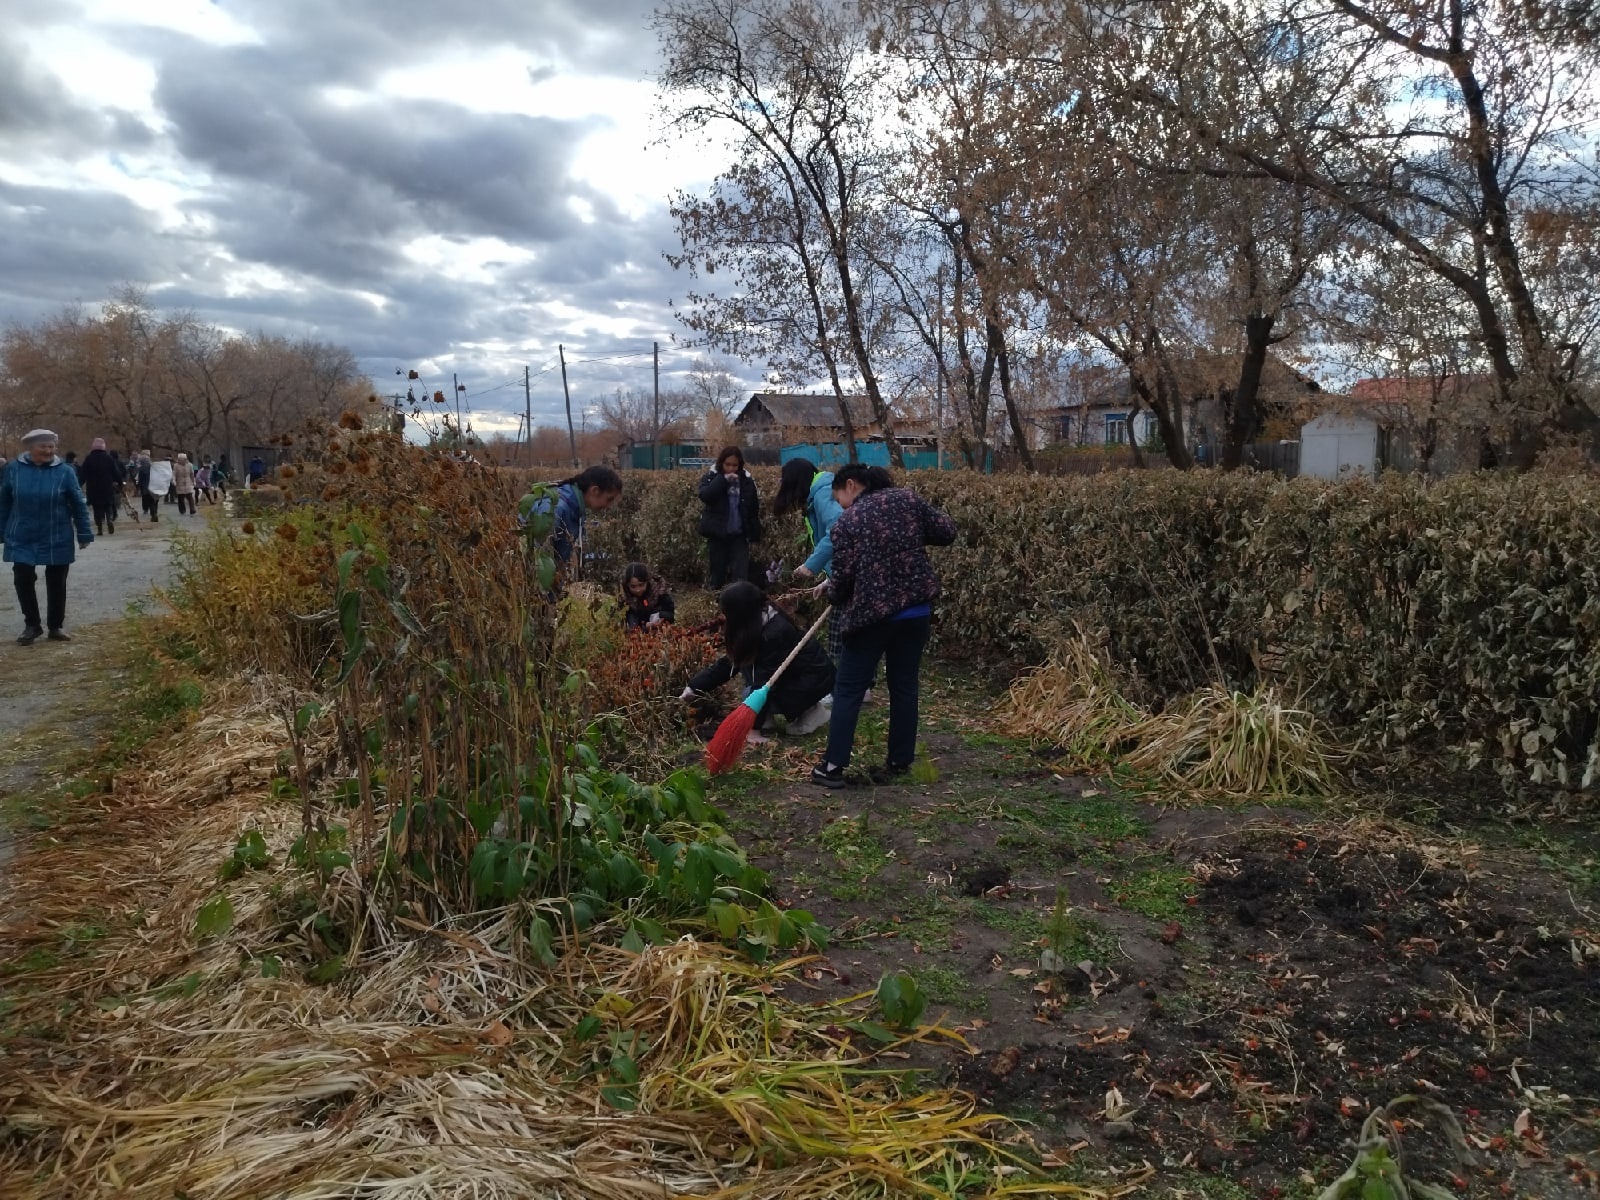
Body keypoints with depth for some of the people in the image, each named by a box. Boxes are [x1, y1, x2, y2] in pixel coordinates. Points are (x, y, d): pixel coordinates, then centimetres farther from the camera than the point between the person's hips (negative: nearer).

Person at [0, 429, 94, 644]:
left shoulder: (65, 471, -6)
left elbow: (78, 504, -2)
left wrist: (84, 534, -4)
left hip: (57, 540, -1)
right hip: (22, 540, 1)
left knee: (56, 583, 7)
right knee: (23, 580, -3)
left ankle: (55, 627, 20)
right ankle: (32, 625, 14)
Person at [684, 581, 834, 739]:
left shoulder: (775, 633, -31)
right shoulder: (754, 625, -5)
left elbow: (765, 681, -29)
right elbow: (728, 663, 1)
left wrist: (753, 726, -27)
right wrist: (694, 688, -1)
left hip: (816, 678, -9)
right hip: (791, 672, 9)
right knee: (747, 662, -7)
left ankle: (812, 711, -3)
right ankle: (764, 719, -2)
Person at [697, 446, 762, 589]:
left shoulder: (746, 479, 4)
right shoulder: (712, 477, 0)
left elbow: (754, 509, 8)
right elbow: (704, 496, -20)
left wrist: (755, 533, 3)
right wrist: (723, 480, -23)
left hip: (739, 534, 1)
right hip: (717, 534, -1)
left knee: (741, 574, -7)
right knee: (717, 572, 7)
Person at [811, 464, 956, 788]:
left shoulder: (847, 521, -5)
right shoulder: (908, 498, 5)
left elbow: (843, 576, -8)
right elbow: (947, 532, 5)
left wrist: (832, 592, 13)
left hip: (872, 613, -4)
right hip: (917, 609, 4)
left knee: (849, 690, 4)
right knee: (904, 686, 13)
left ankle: (833, 766, 3)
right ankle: (900, 761, 18)